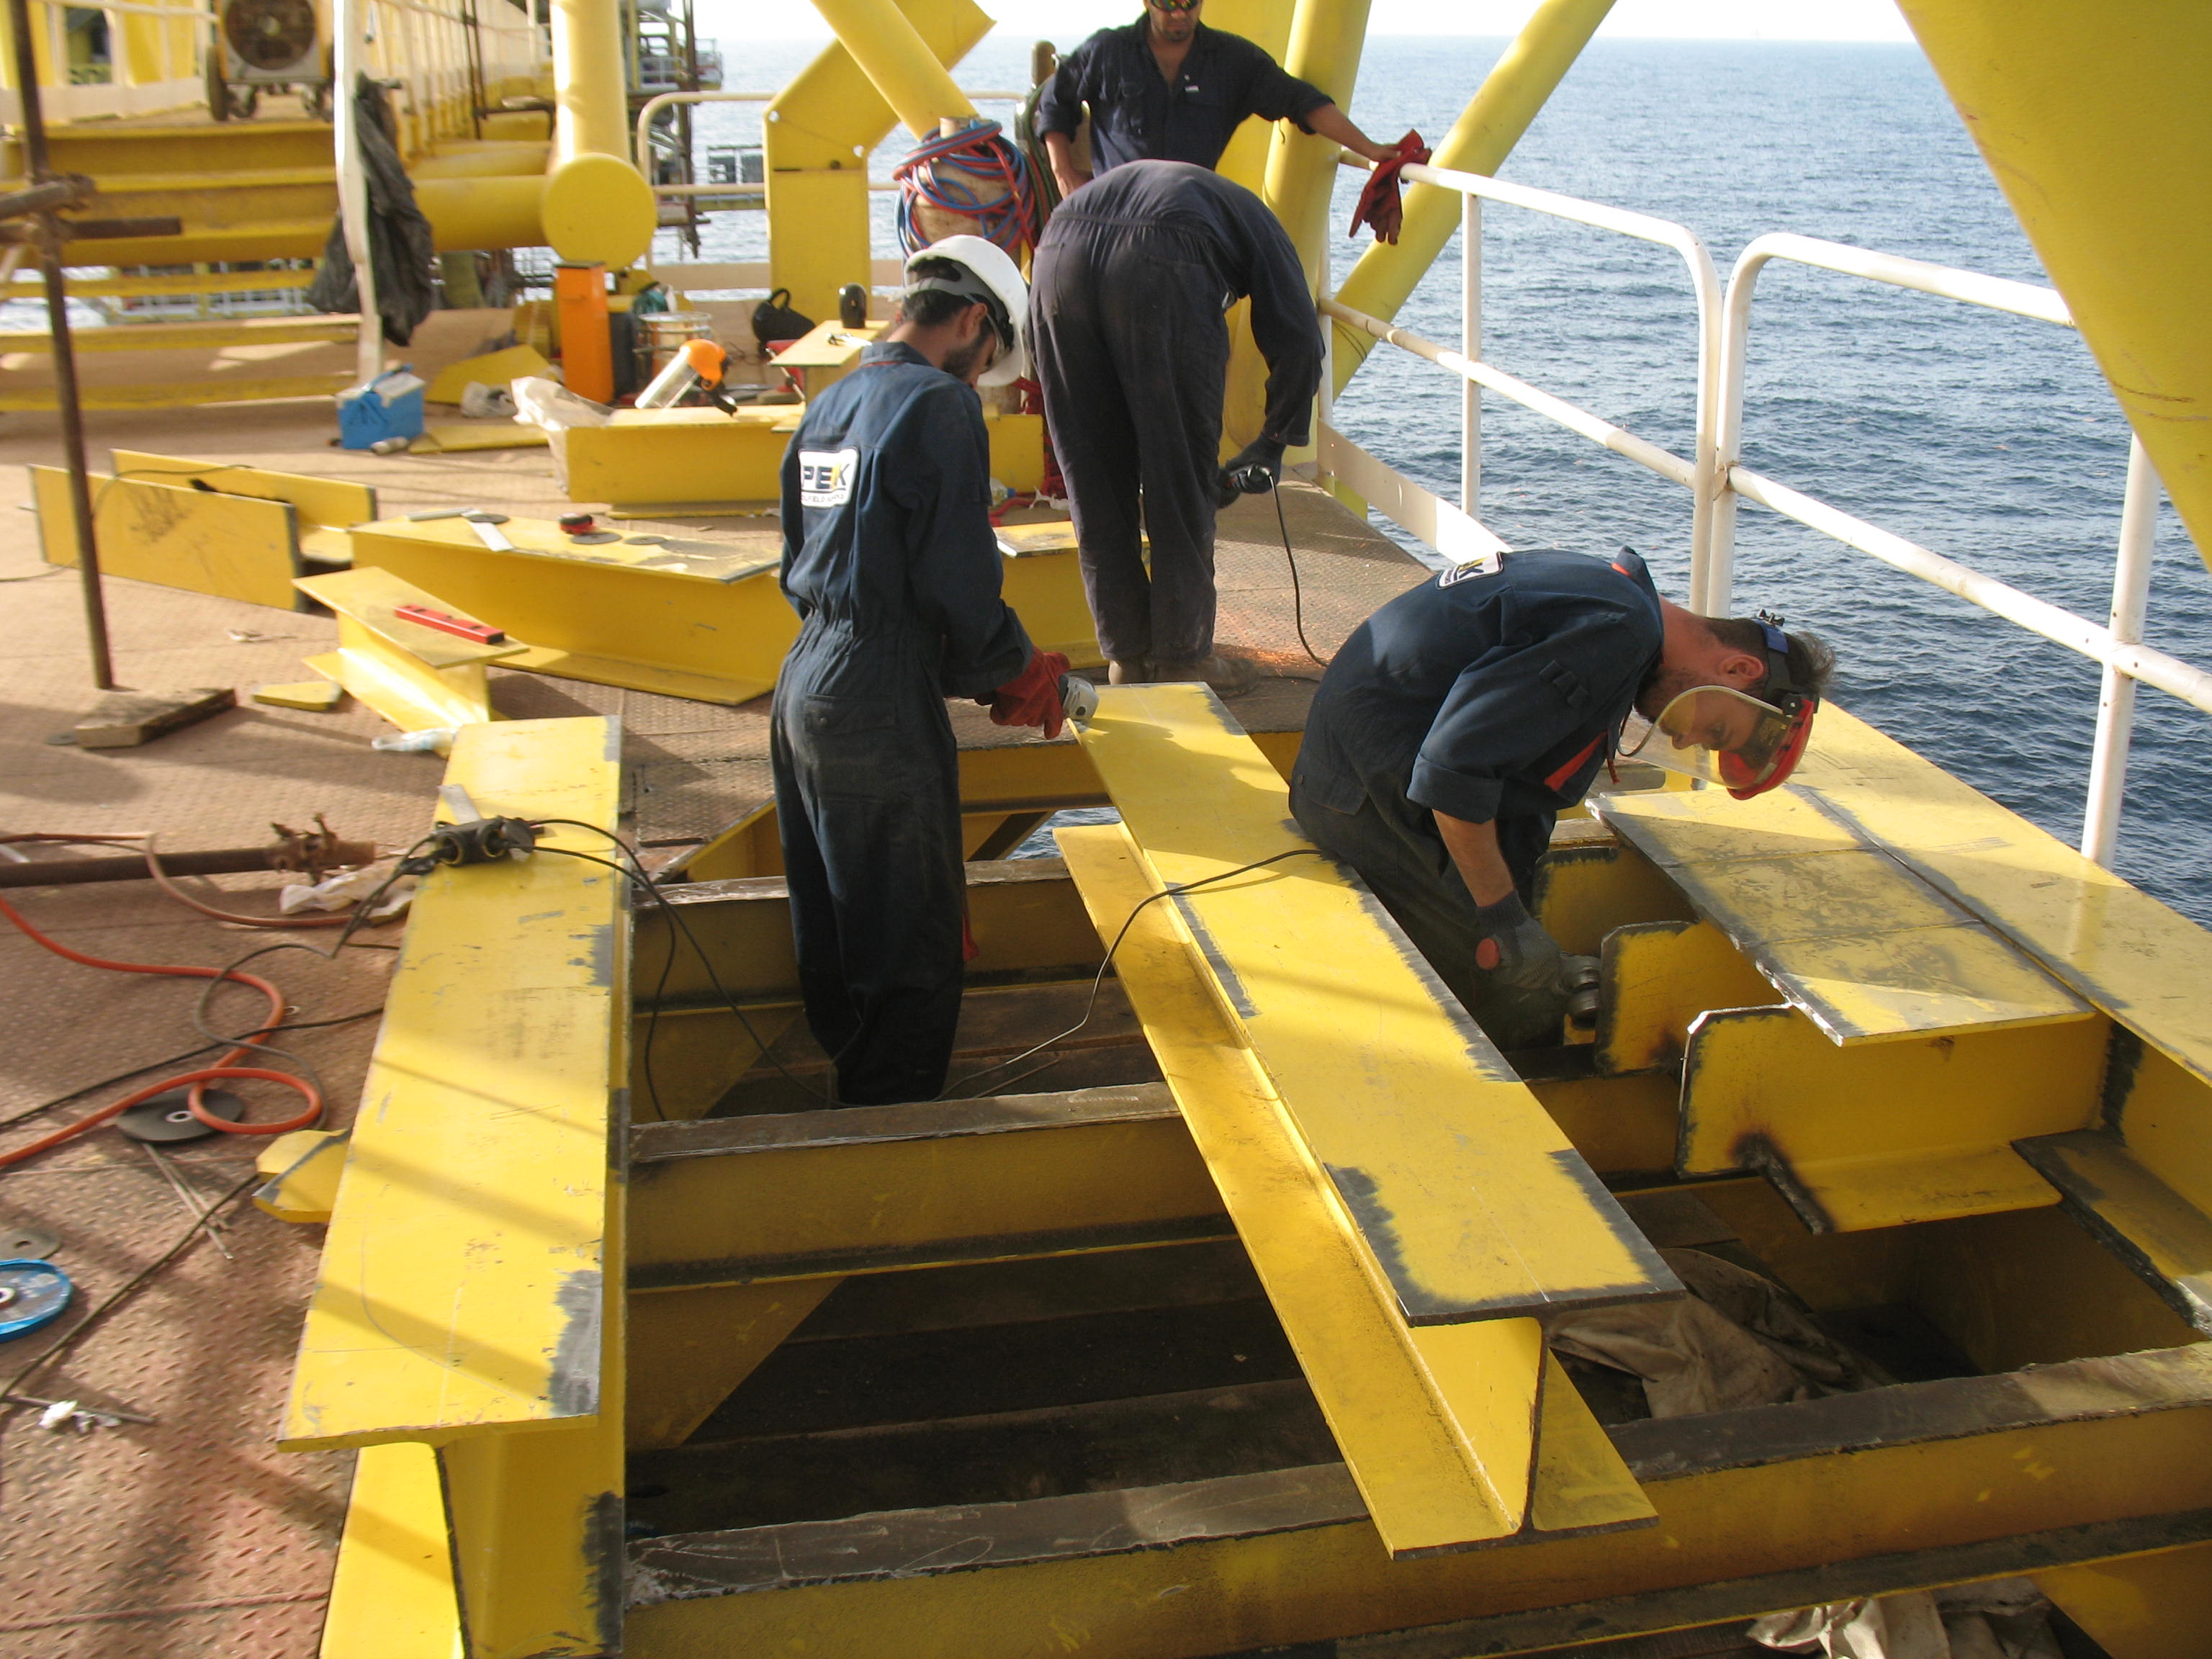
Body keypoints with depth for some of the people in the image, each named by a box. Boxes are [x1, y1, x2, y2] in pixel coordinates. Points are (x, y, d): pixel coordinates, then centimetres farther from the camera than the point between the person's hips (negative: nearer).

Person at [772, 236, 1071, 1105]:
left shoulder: (829, 405, 14)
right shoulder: (939, 405, -11)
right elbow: (959, 587, -18)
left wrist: (976, 671, 16)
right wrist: (1020, 673, 1)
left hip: (803, 686, 9)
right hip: (879, 712, -9)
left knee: (833, 932, 20)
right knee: (915, 948, 4)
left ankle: (845, 1084, 34)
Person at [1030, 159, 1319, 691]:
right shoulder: (1251, 216, 31)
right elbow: (1297, 341, 15)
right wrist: (1273, 440, 27)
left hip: (1057, 253, 4)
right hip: (1161, 267, -4)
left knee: (1094, 479, 14)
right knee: (1182, 476, 10)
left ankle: (1125, 654, 22)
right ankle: (1182, 654, 17)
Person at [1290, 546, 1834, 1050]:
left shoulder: (1617, 587, 12)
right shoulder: (1618, 633, -21)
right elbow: (1457, 766, -27)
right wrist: (1503, 913, -18)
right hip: (1379, 795, -10)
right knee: (1525, 994, -8)